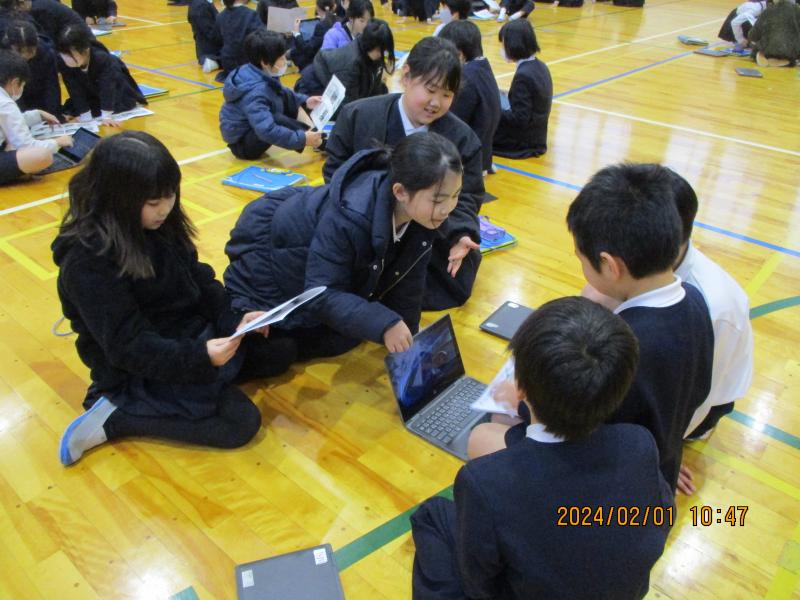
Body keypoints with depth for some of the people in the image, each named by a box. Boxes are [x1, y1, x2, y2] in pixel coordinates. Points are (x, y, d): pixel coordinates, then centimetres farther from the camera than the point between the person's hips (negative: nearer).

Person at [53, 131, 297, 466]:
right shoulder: (86, 262, -25)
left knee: (281, 350, 6)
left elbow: (199, 280, 4)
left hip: (191, 335, 8)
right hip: (138, 371, -7)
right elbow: (127, 346, -26)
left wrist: (236, 319, -12)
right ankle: (113, 417, -5)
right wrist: (198, 358, -39)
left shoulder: (161, 224, -3)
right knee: (242, 422, -17)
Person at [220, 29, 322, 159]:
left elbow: (281, 92, 17)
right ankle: (320, 143, -19)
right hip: (243, 144, -10)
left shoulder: (263, 75, -5)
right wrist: (302, 139, -36)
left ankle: (314, 136, -8)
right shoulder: (255, 92, -32)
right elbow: (267, 131, -40)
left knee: (287, 99, 1)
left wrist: (304, 100, 4)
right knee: (278, 120, -35)